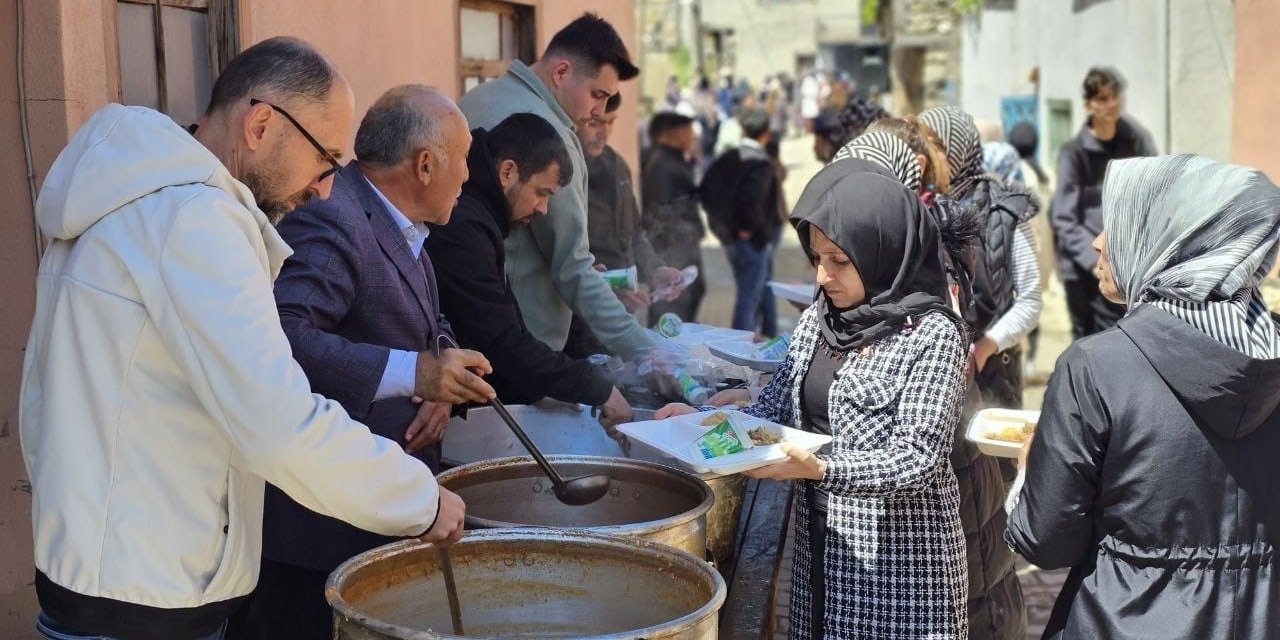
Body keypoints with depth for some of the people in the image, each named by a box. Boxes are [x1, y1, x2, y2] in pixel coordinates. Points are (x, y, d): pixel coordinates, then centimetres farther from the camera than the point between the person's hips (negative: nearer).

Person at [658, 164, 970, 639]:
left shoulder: (932, 334, -14)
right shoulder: (816, 322, 5)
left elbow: (918, 459, -19)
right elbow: (774, 410, 10)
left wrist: (821, 469, -31)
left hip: (897, 560, -6)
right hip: (820, 545, 6)